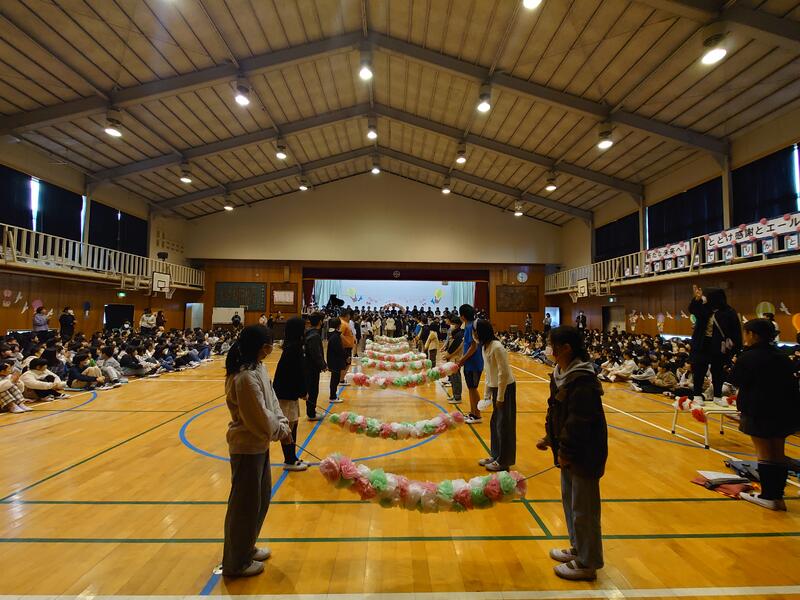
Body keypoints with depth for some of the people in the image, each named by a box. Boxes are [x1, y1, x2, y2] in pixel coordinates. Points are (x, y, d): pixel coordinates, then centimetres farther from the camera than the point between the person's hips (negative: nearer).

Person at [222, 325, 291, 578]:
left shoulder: (258, 367, 2)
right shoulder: (245, 377, -28)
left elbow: (272, 400, 7)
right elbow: (260, 418, -25)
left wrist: (283, 424, -5)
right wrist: (280, 431, -8)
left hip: (259, 444, 9)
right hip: (247, 447, -9)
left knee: (262, 498, 23)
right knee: (245, 504, 9)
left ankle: (247, 548, 43)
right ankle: (236, 563, 30)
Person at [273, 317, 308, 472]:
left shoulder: (293, 346, 9)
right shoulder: (293, 348, -20)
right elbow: (297, 372, -21)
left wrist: (302, 391, 11)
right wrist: (303, 392, -11)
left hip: (290, 392, 9)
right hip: (287, 393, -9)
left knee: (292, 425, 16)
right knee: (289, 427, 2)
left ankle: (292, 458, 26)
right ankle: (289, 461, 14)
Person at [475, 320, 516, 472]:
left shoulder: (497, 347, -23)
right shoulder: (484, 346, 4)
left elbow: (504, 373, -22)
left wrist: (500, 396, -18)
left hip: (505, 388, -9)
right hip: (495, 387, 9)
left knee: (504, 425, 3)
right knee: (494, 423, 17)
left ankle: (503, 461, 16)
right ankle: (495, 455, 31)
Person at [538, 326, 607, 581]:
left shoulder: (583, 381, -26)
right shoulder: (561, 374, 4)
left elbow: (579, 422, -25)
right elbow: (555, 410, 13)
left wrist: (565, 451, -19)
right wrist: (550, 439, 11)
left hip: (584, 453, -10)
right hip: (569, 450, 10)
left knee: (583, 508, 6)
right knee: (569, 500, 23)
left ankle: (588, 563, 24)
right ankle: (578, 548, 41)